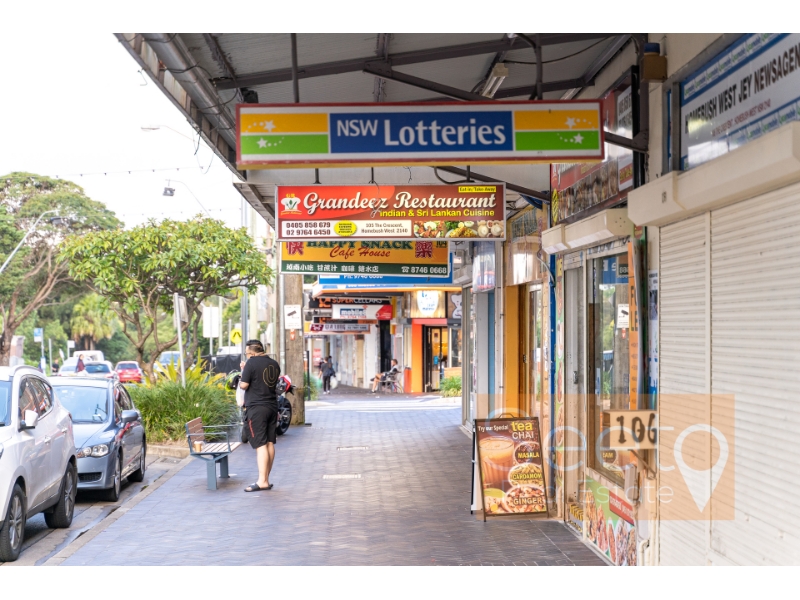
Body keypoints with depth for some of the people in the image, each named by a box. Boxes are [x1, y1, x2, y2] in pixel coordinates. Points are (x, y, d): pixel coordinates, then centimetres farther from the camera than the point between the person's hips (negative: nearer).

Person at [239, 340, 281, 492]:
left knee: (260, 445, -9)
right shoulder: (274, 364, 11)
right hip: (272, 406, 7)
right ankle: (266, 478, 14)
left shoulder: (251, 363, -10)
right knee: (270, 443, 9)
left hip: (256, 408, -7)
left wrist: (243, 372, 7)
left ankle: (262, 481, -12)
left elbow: (243, 385, -12)